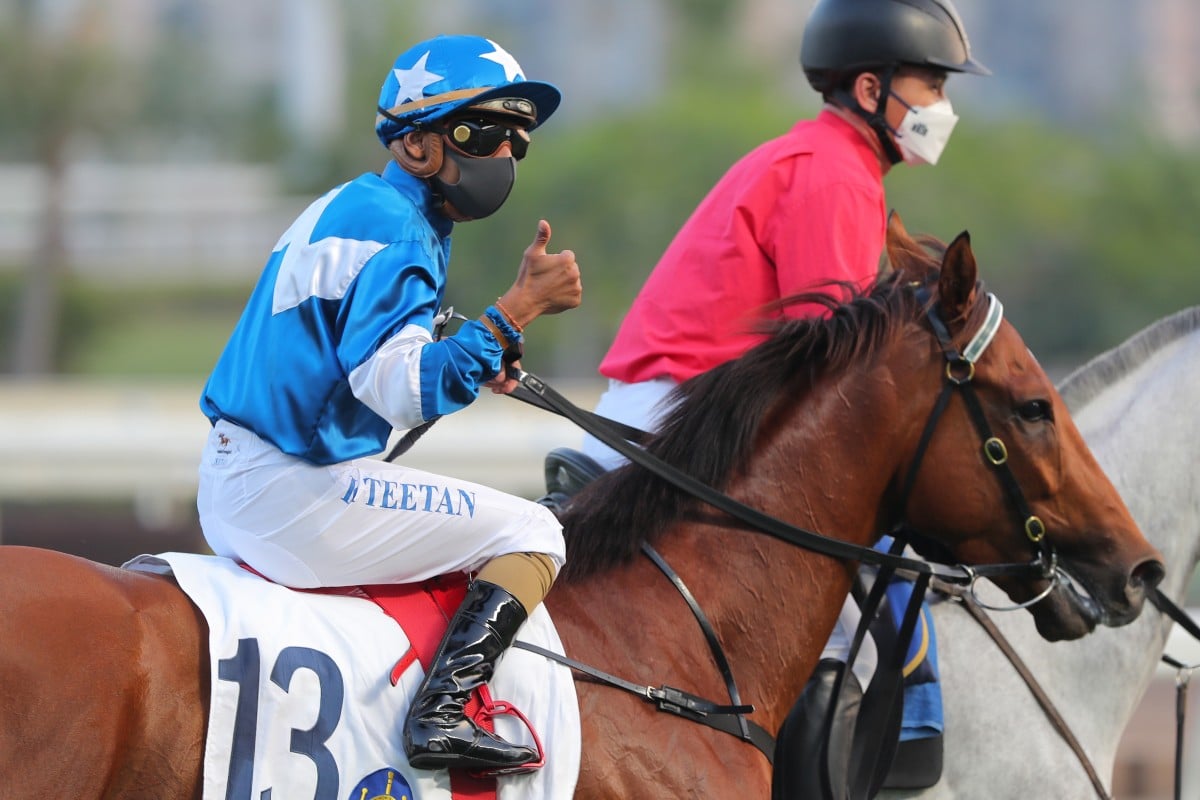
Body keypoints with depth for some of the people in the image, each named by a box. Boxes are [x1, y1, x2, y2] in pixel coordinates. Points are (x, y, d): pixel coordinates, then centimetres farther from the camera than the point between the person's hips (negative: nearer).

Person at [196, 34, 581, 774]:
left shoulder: (349, 206, 16)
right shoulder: (393, 228, -15)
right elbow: (403, 393, -25)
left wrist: (474, 359, 17)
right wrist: (518, 310, -27)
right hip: (295, 494, -10)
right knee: (531, 534, -5)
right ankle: (442, 713, -20)